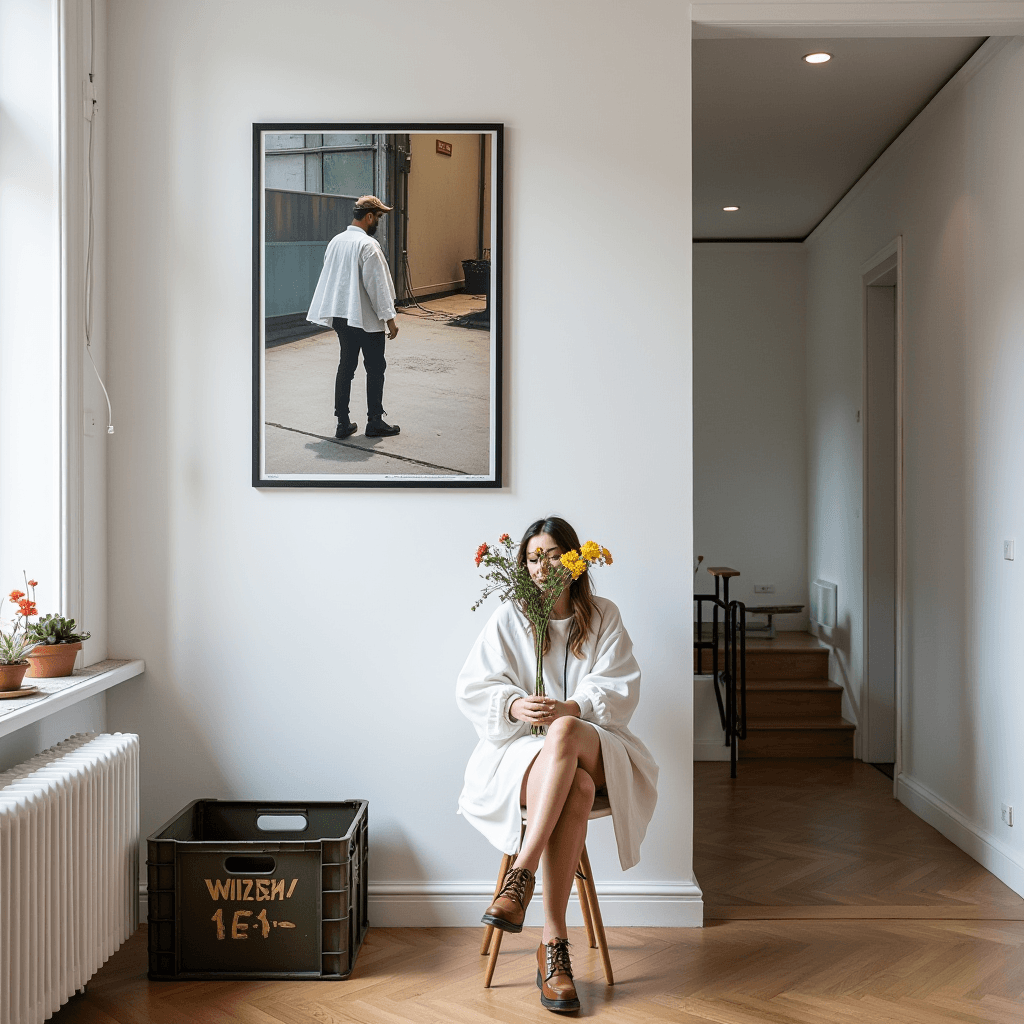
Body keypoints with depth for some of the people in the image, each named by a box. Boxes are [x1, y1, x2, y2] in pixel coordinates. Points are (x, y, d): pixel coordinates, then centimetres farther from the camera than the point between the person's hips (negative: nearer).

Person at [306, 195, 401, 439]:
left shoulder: (336, 242, 8)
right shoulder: (368, 245, -16)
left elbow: (330, 278, 14)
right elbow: (377, 285, -17)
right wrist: (389, 318, -12)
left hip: (340, 316, 7)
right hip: (366, 318, -7)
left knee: (346, 366, 11)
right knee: (375, 368, 5)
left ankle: (343, 423, 11)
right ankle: (375, 422, 11)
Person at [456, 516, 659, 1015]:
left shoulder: (603, 616, 9)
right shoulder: (509, 618, 7)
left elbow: (620, 690, -1)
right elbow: (473, 689, 1)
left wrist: (571, 708, -20)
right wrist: (515, 705, -19)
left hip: (590, 746, 1)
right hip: (523, 749, -1)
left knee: (565, 734, -38)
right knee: (576, 788, -36)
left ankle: (520, 877, -38)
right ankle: (554, 945, -35)